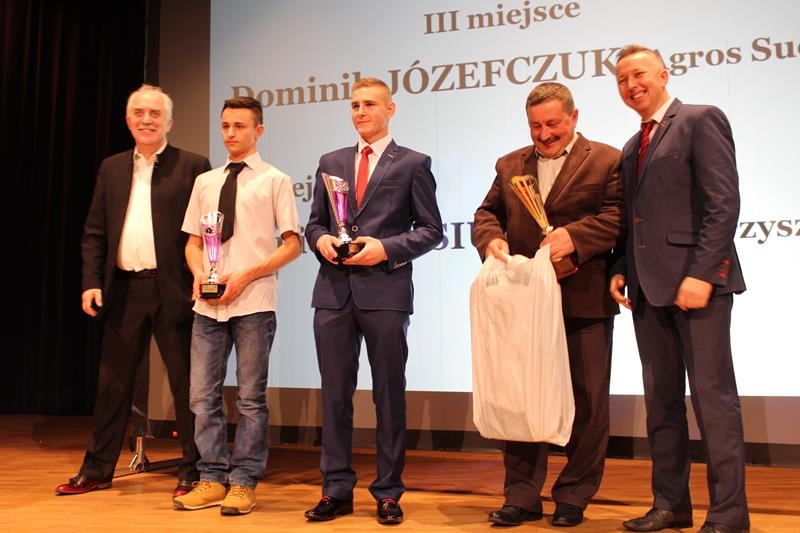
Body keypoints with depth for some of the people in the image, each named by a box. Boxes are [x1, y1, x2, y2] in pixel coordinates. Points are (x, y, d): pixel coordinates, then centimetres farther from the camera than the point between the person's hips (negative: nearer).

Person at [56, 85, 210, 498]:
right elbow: (94, 233, 13)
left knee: (185, 382, 2)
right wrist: (91, 282, 2)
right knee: (112, 382, 12)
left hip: (173, 289, -4)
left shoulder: (192, 166, 1)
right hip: (123, 289, 5)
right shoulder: (112, 168, 14)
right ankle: (97, 469, 24)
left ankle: (192, 471, 13)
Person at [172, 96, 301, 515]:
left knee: (251, 397, 2)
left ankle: (243, 483, 12)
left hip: (253, 303, -4)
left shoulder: (274, 181, 2)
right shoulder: (204, 182, 16)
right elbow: (193, 242, 19)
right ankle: (212, 480, 17)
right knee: (202, 394, 5)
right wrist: (199, 273, -3)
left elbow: (292, 244, -2)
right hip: (208, 303, 5)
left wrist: (245, 277, -12)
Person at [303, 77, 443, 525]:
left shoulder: (413, 163, 4)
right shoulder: (331, 162, 16)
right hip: (334, 290, 4)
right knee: (335, 393, 7)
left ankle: (388, 492, 16)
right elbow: (314, 222, 19)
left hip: (385, 290, -4)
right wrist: (321, 240, -3)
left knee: (390, 395, 5)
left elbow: (432, 230, 1)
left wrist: (387, 248, -12)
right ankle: (337, 489, 18)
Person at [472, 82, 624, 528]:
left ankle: (574, 496, 20)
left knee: (588, 401, 5)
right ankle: (523, 496, 20)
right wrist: (491, 237, -10)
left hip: (585, 303, -3)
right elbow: (487, 212, 12)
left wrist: (574, 236, -24)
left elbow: (617, 217, -9)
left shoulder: (607, 160, 1)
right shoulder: (510, 165, 15)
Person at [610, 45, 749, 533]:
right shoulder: (633, 147, 20)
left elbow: (724, 204, -13)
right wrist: (623, 270, 4)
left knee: (713, 396, -3)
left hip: (695, 281, -8)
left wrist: (701, 275, -20)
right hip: (649, 288, 8)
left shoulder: (701, 120, -3)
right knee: (661, 400, 10)